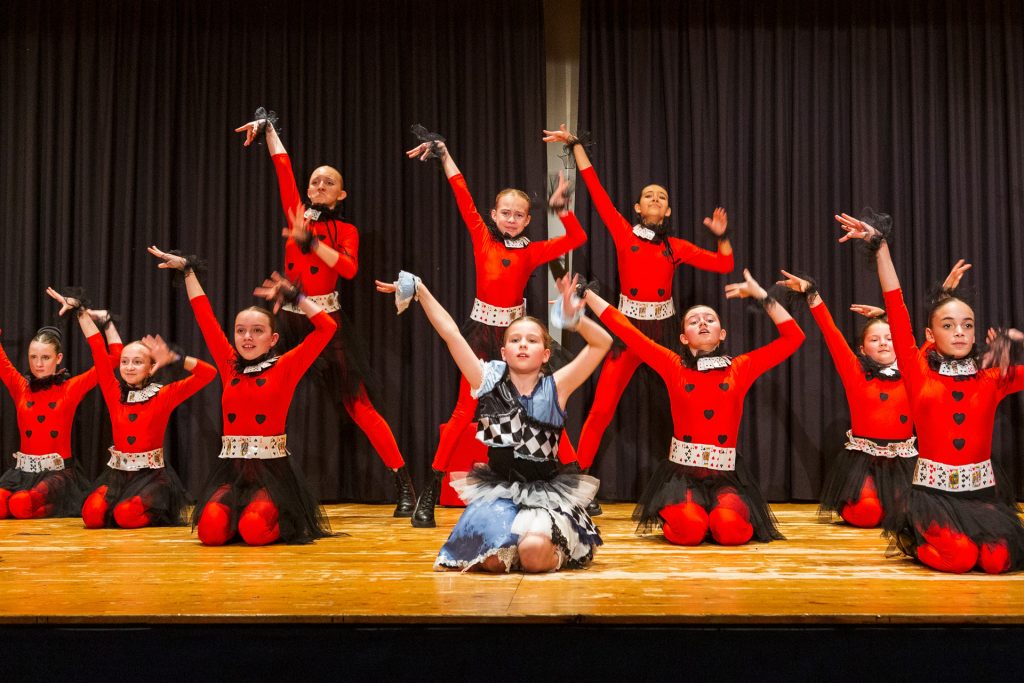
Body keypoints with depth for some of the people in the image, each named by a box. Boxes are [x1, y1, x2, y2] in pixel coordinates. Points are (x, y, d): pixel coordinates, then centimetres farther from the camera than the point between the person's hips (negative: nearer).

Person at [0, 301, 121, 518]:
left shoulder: (70, 388, 0)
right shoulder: (20, 387, 8)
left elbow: (115, 355, -4)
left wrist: (106, 321, -4)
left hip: (58, 474, -3)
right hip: (23, 472, 3)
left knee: (22, 505, -30)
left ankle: (59, 509, 0)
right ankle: (47, 509, 1)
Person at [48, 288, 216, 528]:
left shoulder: (164, 395, -3)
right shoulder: (114, 392, 6)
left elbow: (208, 373, -12)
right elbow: (98, 349, 5)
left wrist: (173, 359, -20)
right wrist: (79, 310, 4)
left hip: (151, 474, -3)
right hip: (117, 473, 4)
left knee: (127, 515, -29)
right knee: (92, 514, -22)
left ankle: (161, 512, 3)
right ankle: (116, 506, 11)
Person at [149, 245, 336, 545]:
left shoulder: (284, 368, 1)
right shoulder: (230, 366, 11)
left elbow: (327, 326, -7)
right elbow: (205, 317, 15)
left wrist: (293, 295, -3)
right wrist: (186, 269, 18)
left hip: (271, 470, -3)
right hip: (231, 469, 3)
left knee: (255, 530, -28)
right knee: (211, 528, -23)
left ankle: (278, 520, 7)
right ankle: (239, 515, 11)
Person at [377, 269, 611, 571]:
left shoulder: (555, 388, -3)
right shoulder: (489, 382, -1)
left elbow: (602, 343, -11)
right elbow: (450, 333, -4)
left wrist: (575, 318, -28)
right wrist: (420, 290, -6)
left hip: (547, 492, -1)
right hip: (498, 490, 1)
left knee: (535, 551, -28)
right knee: (492, 559, -22)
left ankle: (558, 550, 11)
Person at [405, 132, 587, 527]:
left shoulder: (532, 251, 3)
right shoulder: (482, 238, 1)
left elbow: (577, 238, 0)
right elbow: (463, 198, 0)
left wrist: (561, 206, -8)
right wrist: (444, 154, -1)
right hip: (480, 331, -1)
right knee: (465, 410, -1)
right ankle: (429, 495, 6)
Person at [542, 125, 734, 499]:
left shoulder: (676, 247, 7)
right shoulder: (624, 234, 2)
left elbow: (724, 264, 8)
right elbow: (596, 189, -2)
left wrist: (721, 235, -8)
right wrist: (575, 145, -3)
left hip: (665, 330, 2)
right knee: (601, 409, -4)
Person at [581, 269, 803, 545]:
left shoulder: (740, 368, 8)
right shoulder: (674, 367, 5)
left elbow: (793, 337, 7)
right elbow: (624, 329, 2)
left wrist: (761, 295, 3)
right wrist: (583, 291, 0)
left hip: (725, 475, 1)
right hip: (682, 472, -1)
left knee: (730, 528, -28)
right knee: (689, 528, -27)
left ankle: (729, 513, 9)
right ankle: (674, 513, 9)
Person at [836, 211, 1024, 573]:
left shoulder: (993, 378, 8)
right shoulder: (919, 374, 1)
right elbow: (897, 311, -5)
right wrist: (881, 245, -10)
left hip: (982, 491, 3)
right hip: (933, 490, -3)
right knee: (959, 557, -26)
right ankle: (912, 539, 8)